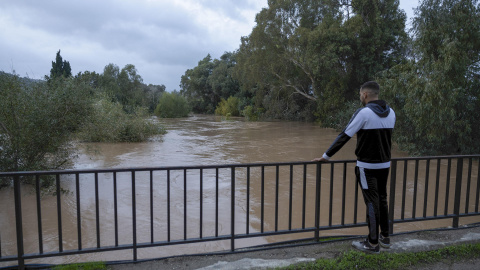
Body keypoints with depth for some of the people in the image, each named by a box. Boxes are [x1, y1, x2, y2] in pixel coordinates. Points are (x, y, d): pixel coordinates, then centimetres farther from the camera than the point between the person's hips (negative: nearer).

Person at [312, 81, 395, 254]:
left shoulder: (363, 113, -16)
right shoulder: (390, 113, 5)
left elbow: (344, 137, -16)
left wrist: (326, 156, -10)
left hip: (367, 166, -7)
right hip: (385, 164, 7)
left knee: (372, 202, 0)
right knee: (382, 199, 17)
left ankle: (373, 244, 10)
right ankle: (385, 237, 29)